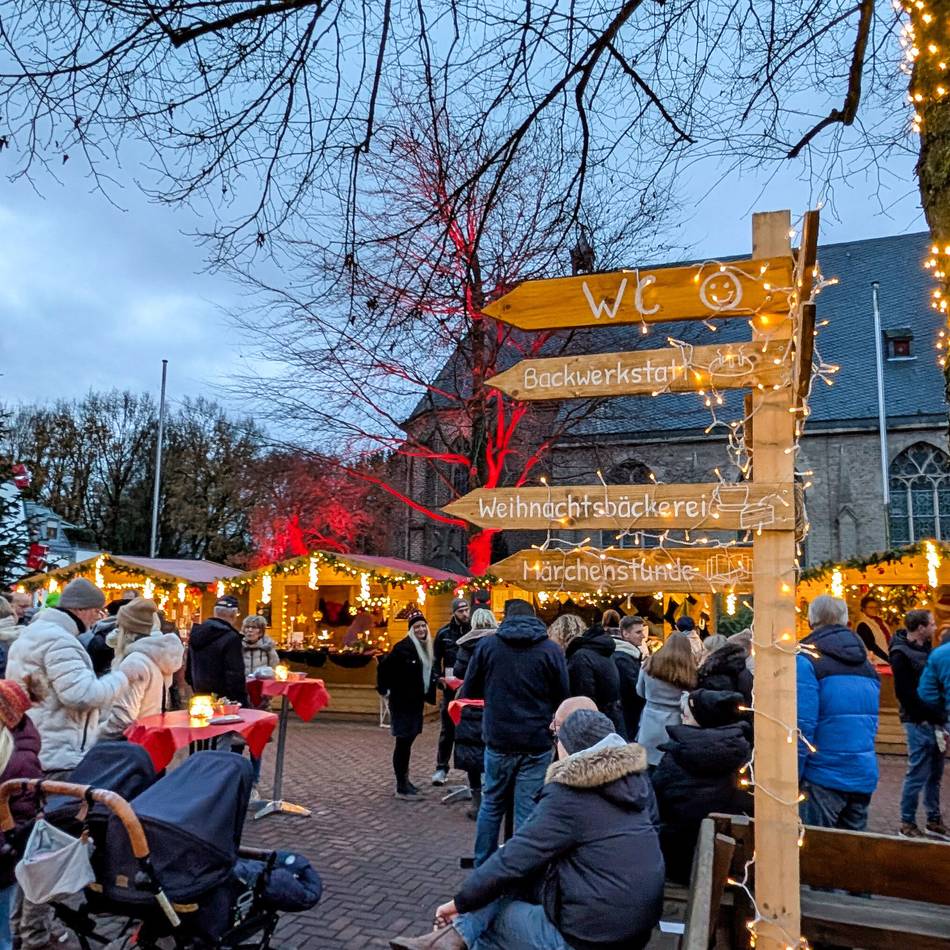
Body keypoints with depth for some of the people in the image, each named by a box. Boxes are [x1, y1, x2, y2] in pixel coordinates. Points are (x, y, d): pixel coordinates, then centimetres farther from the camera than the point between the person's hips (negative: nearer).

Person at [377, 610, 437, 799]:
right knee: (403, 741, -3)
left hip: (416, 701, 8)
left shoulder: (426, 648, 8)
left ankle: (404, 779, 30)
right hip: (402, 701, -8)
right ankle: (401, 787, 4)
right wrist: (384, 689, -11)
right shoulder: (403, 647, -17)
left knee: (408, 740, 17)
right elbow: (383, 667, -15)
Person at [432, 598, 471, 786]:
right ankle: (441, 768, 14)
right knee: (447, 729, 5)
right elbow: (436, 659, 8)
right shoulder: (444, 633, 2)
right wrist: (439, 678, -5)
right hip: (451, 686, 0)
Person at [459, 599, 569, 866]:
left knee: (492, 805, 18)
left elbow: (468, 692, 6)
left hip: (498, 741, 2)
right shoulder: (551, 650, -4)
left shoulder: (487, 646, -1)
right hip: (536, 744, -2)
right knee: (528, 812, 5)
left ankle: (483, 867, 29)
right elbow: (563, 698, 3)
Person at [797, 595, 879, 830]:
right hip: (864, 777, 7)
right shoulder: (865, 663, 11)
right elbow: (871, 723, 17)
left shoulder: (807, 660, -12)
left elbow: (801, 728, -18)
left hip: (824, 779, -7)